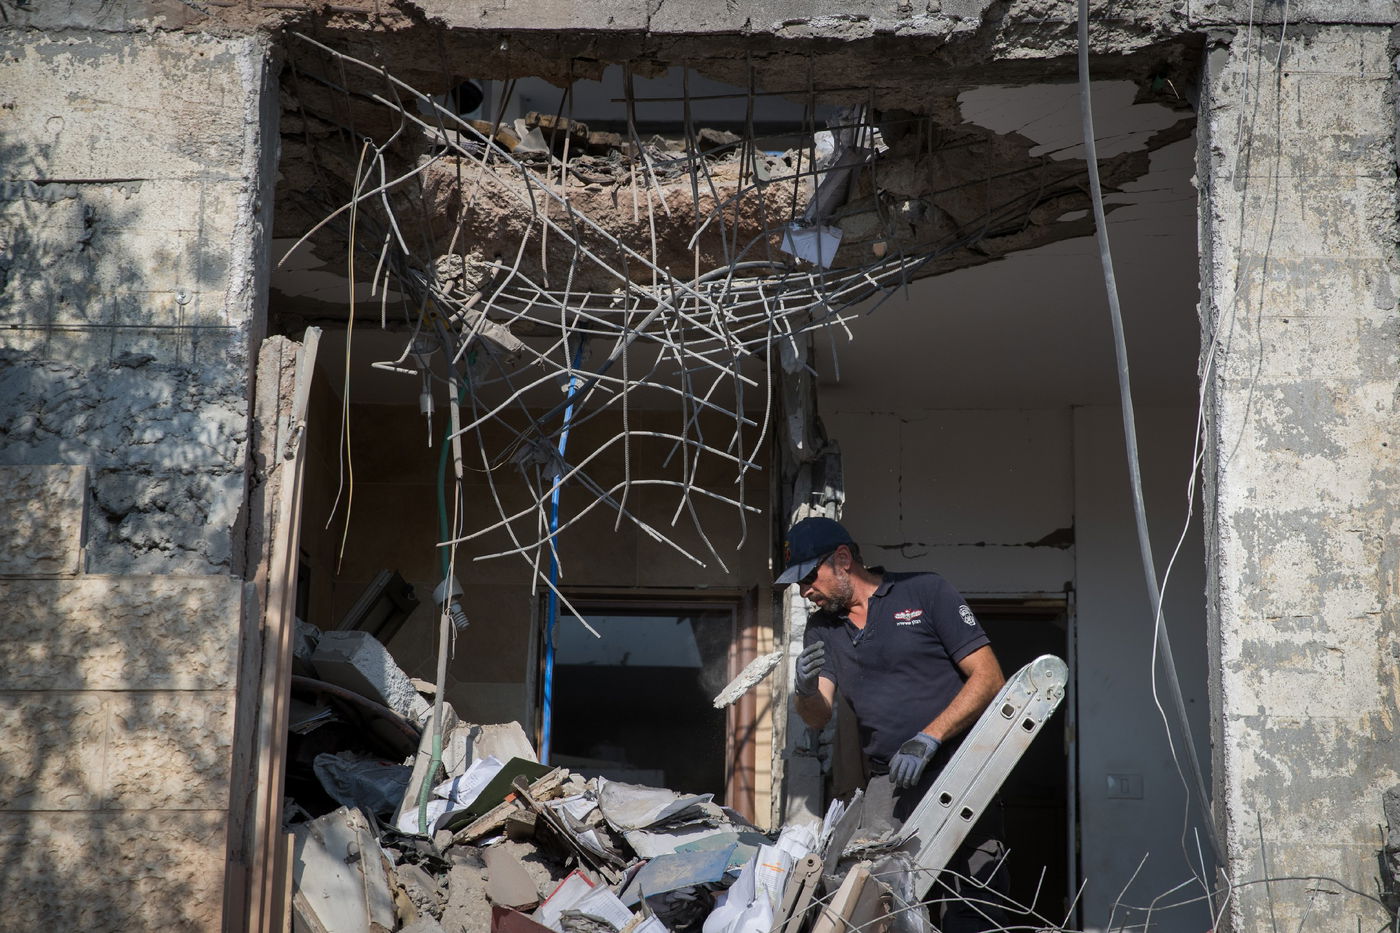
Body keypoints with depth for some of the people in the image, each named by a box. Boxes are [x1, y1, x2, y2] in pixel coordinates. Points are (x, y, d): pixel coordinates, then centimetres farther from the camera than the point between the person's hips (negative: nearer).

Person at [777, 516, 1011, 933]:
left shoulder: (925, 592, 0)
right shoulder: (822, 629, 15)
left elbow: (989, 678, -5)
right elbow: (818, 718, 7)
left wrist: (927, 740, -14)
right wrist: (805, 690, -17)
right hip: (891, 790, 4)